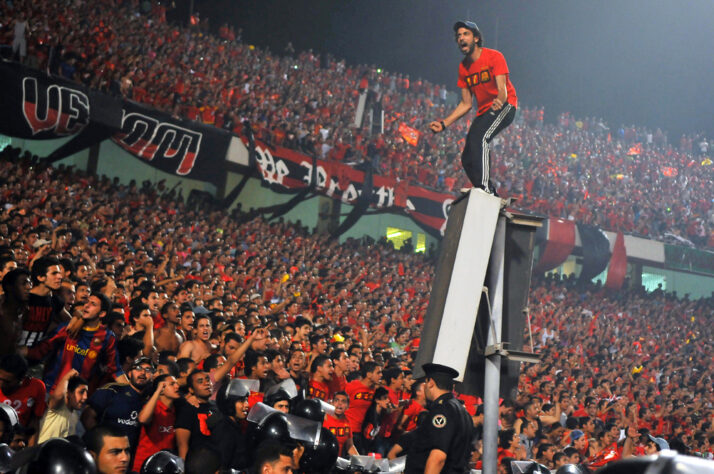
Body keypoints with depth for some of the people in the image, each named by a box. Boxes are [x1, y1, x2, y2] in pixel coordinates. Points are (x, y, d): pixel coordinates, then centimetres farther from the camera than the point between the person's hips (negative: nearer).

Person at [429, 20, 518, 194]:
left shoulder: (494, 57, -11)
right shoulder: (463, 67, 9)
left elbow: (502, 90, -21)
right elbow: (466, 104, 12)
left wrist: (499, 101, -44)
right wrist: (444, 123, 2)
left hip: (505, 106, -8)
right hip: (484, 111, 8)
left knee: (479, 137, -32)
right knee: (467, 160, -1)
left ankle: (485, 188, -40)